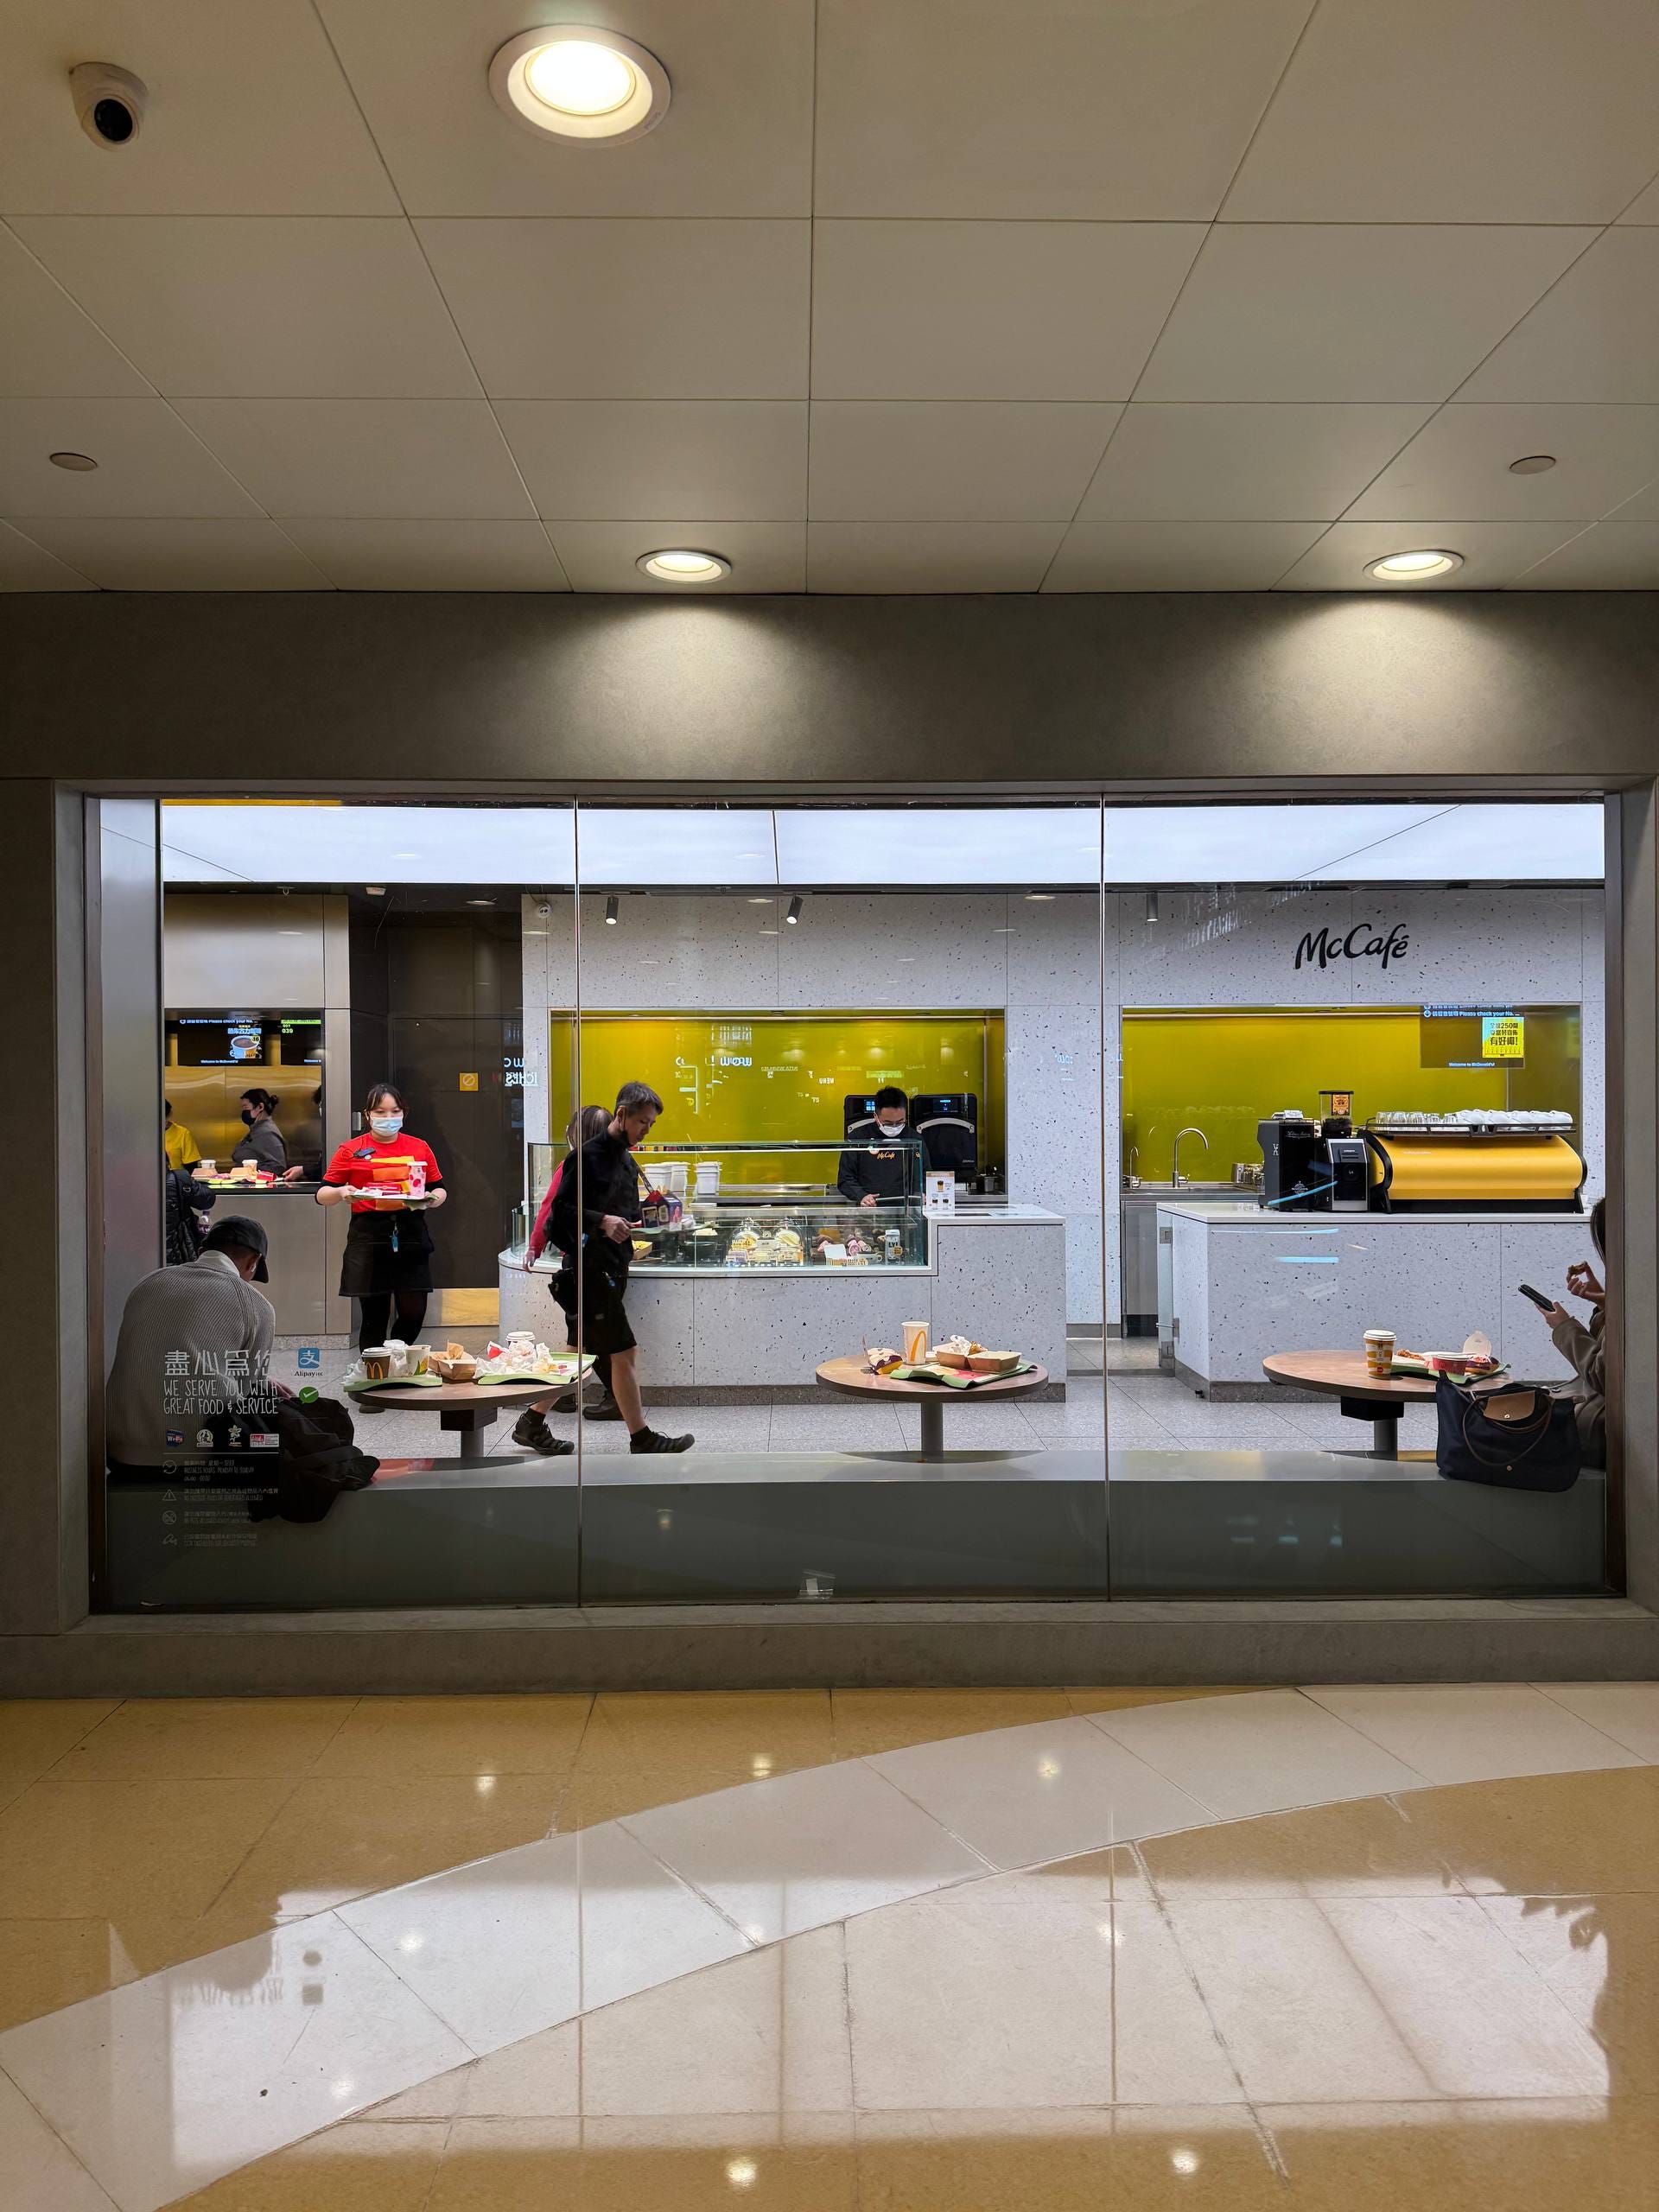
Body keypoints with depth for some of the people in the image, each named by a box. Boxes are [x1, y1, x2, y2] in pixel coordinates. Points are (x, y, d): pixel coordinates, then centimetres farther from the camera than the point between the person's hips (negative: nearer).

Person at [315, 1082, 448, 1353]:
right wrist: (341, 1193, -15)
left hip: (411, 1236, 2)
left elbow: (439, 1189, 18)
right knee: (374, 1317, 2)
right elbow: (322, 1195, 7)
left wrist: (434, 1197, -5)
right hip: (369, 1238, -2)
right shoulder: (350, 1150, 6)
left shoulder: (420, 1147, 12)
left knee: (413, 1314, -2)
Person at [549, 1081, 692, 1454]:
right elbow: (559, 1210, -16)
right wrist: (601, 1222, -26)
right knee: (624, 1353, -5)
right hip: (590, 1268, -9)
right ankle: (642, 1438, 3)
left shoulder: (628, 1162, 16)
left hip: (613, 1269, 9)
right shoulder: (588, 1155, -12)